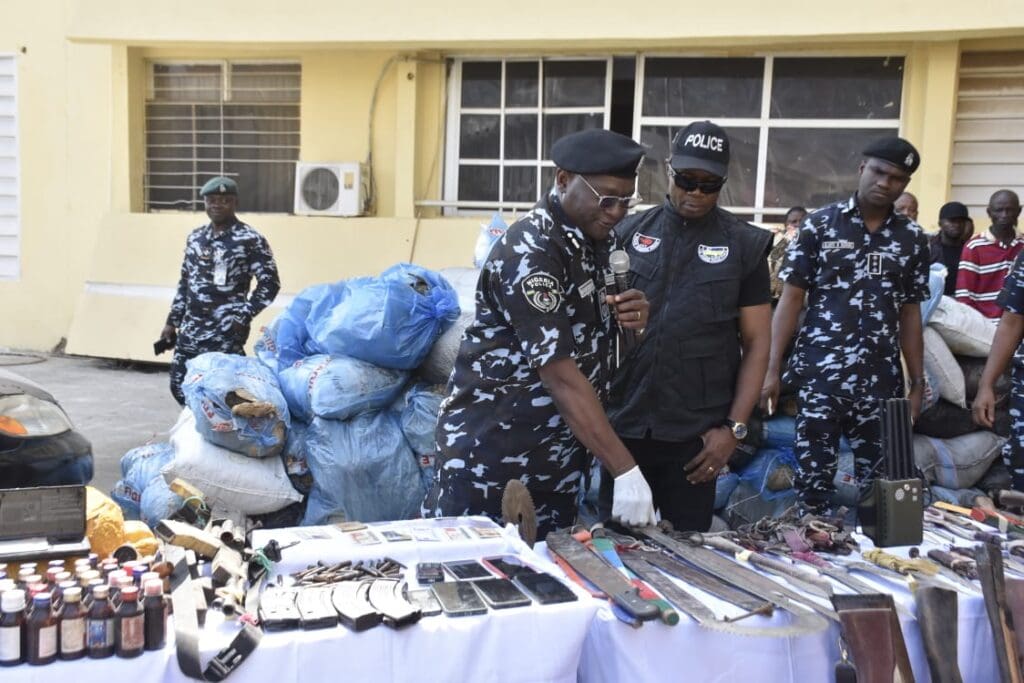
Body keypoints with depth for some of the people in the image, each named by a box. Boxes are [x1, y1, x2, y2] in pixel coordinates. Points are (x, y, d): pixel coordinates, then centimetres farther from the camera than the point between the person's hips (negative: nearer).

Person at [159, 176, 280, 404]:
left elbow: (270, 283, -8)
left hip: (225, 334, -7)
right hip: (190, 330, 7)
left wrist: (244, 316, -15)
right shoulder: (195, 237, 13)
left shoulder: (250, 240, -8)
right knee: (179, 386, 10)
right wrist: (172, 321, 17)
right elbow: (185, 282, 20)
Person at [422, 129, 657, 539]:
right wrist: (625, 470, -29)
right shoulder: (530, 251, -20)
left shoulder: (600, 239, 6)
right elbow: (561, 374, -26)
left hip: (556, 452, 8)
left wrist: (633, 319, -6)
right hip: (492, 452, -7)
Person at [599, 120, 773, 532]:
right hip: (622, 424, 1)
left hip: (696, 433, -1)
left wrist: (733, 428, -5)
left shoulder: (745, 246, 2)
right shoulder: (629, 233, 5)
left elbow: (757, 343, 1)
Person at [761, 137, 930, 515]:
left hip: (881, 380, 2)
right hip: (818, 374, -2)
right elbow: (791, 300, -1)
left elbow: (909, 315, 12)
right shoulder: (820, 224, 0)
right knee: (814, 476, 2)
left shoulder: (912, 238, 8)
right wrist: (773, 368, -7)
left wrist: (918, 382, 9)